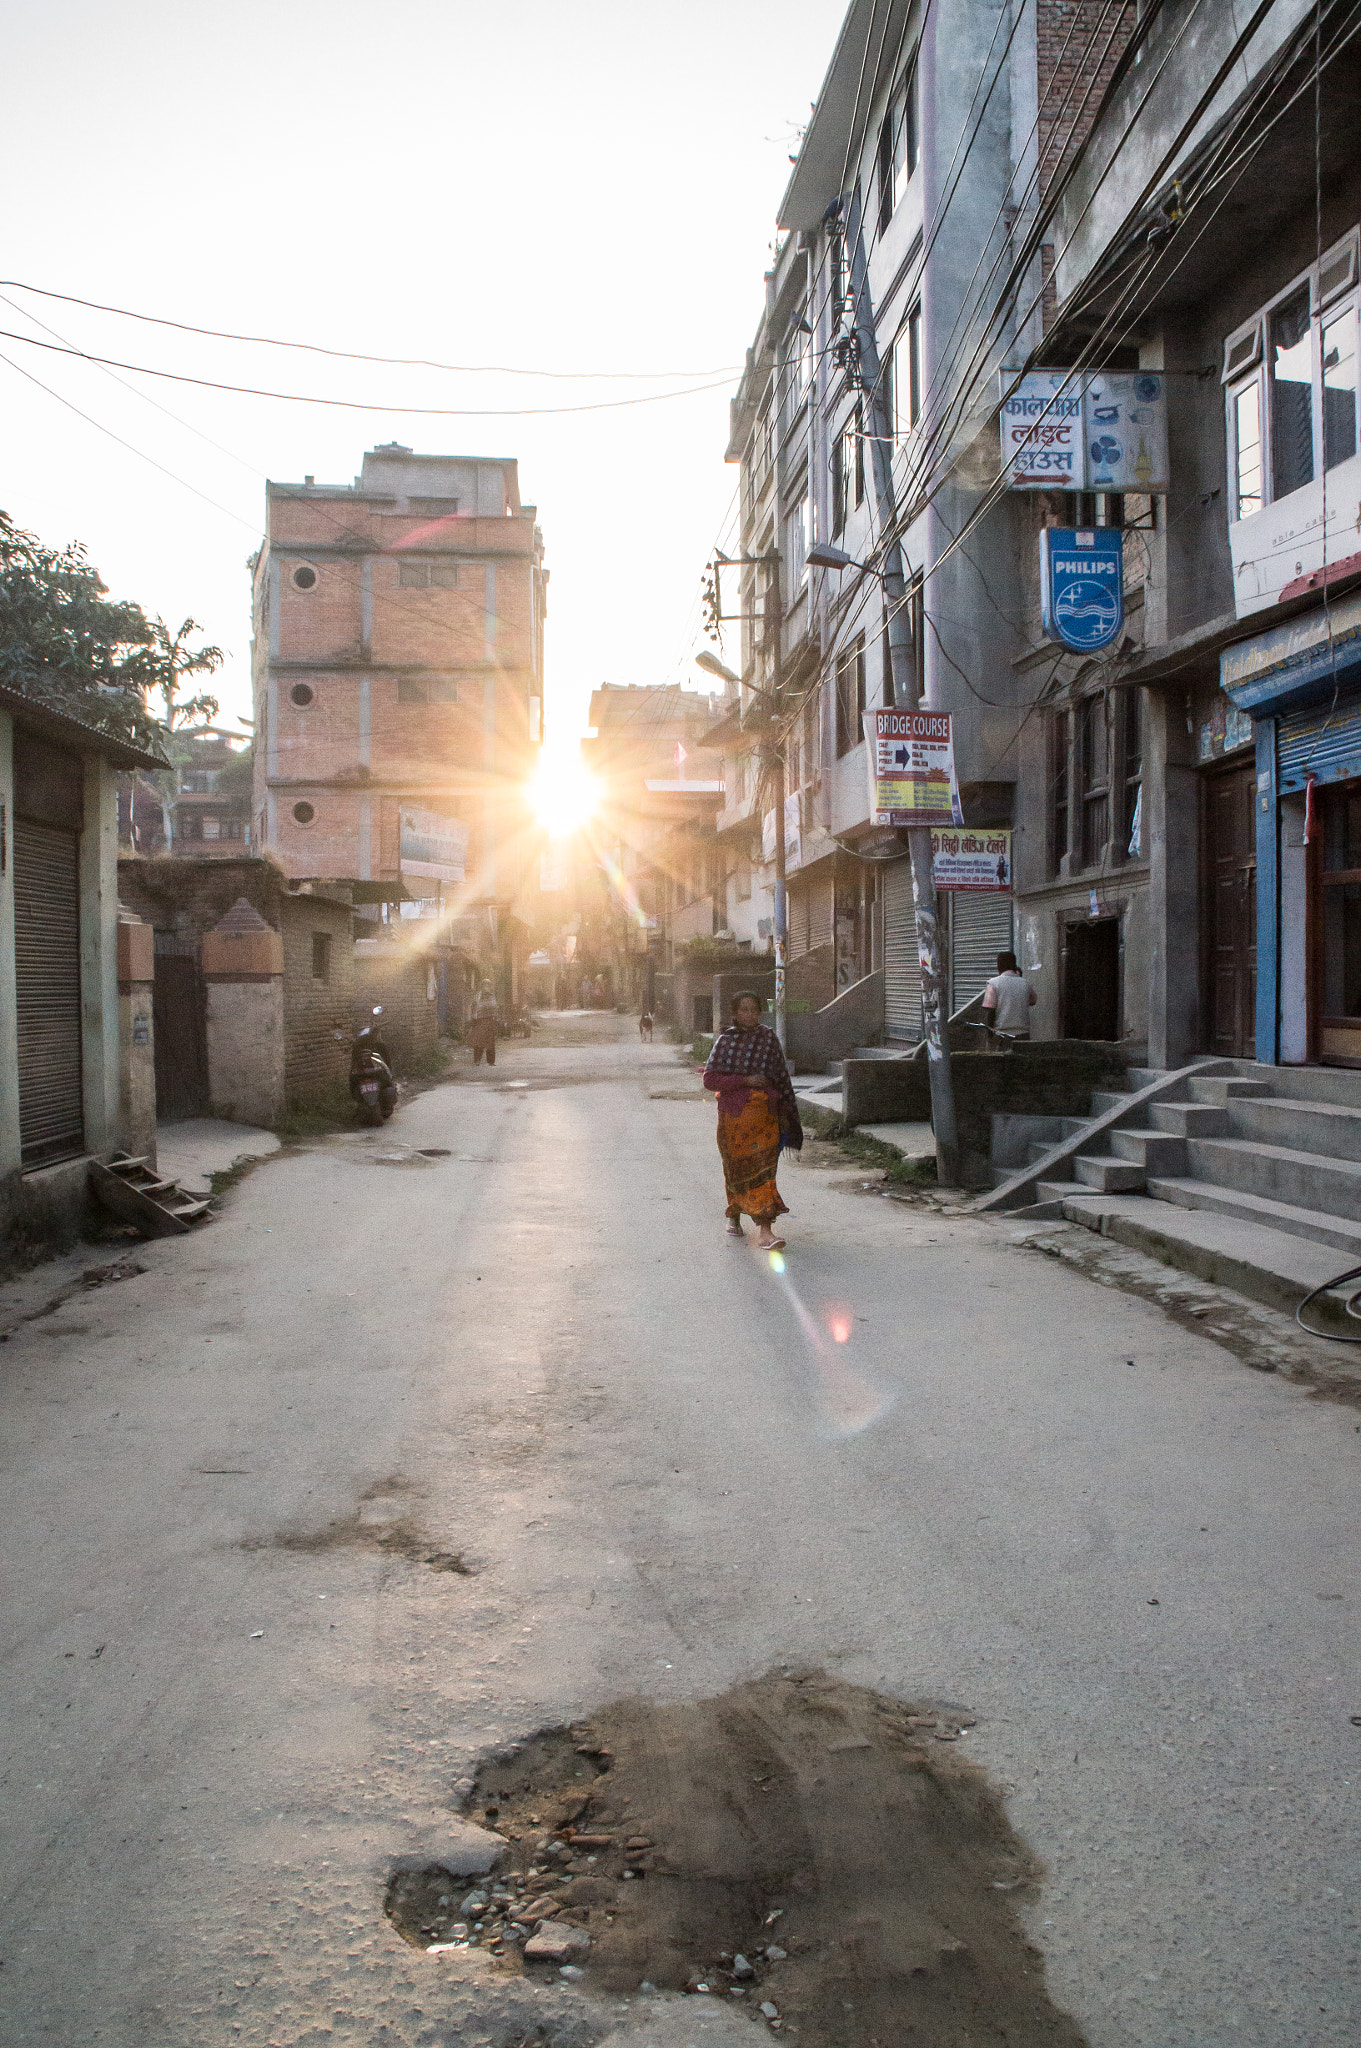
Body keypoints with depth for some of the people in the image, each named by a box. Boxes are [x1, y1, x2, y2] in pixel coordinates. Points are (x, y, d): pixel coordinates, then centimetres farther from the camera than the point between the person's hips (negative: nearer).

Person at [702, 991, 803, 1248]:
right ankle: (734, 1216, 33)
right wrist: (746, 1080, -16)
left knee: (763, 1167, -8)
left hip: (765, 1113, 0)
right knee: (737, 1167, 9)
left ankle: (764, 1229, -11)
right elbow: (710, 1079, -7)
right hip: (733, 1113, 0)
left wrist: (786, 1111, 10)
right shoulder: (725, 1041, 1)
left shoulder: (769, 1039, 6)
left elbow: (781, 1077, 12)